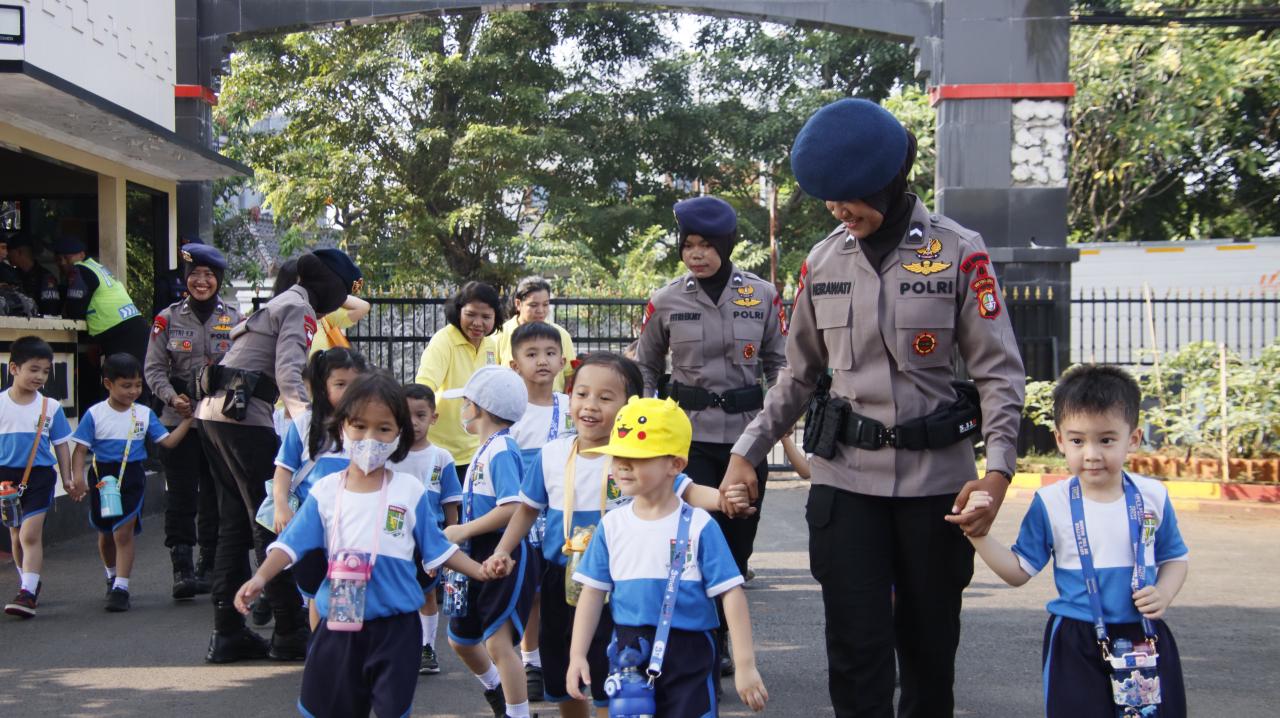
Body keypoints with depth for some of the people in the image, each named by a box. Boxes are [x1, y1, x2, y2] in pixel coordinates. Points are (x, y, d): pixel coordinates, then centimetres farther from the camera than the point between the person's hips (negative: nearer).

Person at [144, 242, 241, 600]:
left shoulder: (234, 318, 7)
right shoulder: (168, 318, 4)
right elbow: (154, 367, 2)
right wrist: (172, 397, -14)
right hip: (180, 420, -1)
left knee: (216, 495, 6)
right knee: (181, 494, -4)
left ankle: (208, 566, 17)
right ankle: (182, 569, -1)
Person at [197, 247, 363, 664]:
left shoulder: (280, 304, 25)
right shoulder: (299, 309, -5)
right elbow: (288, 373, -20)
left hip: (212, 411, 10)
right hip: (243, 415, -10)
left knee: (235, 524, 12)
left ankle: (227, 633, 14)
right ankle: (291, 633, 0)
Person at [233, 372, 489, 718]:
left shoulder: (410, 491, -2)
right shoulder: (325, 491, 1)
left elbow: (437, 548, 5)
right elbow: (291, 543, -2)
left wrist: (482, 572, -5)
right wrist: (260, 578, -17)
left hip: (396, 626, -2)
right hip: (339, 623, 2)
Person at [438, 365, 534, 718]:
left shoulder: (502, 450, -17)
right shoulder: (485, 450, 13)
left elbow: (512, 509, -27)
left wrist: (463, 531, -20)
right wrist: (458, 537, 8)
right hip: (477, 557, 11)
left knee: (498, 642, -13)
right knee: (460, 638, 21)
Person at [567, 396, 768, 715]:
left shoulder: (698, 526, -11)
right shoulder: (612, 525, 1)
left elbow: (732, 594, -11)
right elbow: (593, 592, 6)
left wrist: (745, 665, -13)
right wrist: (577, 655, 1)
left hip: (688, 655, -4)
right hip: (629, 651, 4)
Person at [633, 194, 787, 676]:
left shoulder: (762, 295, 1)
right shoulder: (666, 301, 0)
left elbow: (778, 361, 9)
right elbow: (645, 367, 10)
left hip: (748, 434, 2)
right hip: (689, 436, -2)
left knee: (738, 542, 9)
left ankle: (718, 640, 25)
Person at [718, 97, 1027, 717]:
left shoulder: (958, 252, -5)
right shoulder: (823, 262, 5)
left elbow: (999, 370, -5)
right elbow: (798, 376, 14)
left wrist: (998, 469, -18)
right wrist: (746, 452, 5)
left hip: (936, 477, -2)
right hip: (846, 478, 2)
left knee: (929, 641, 9)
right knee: (856, 645, -2)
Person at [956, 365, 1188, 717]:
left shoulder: (1153, 496, -1)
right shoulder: (1050, 503, -5)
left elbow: (1174, 558, 12)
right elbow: (1020, 571, 0)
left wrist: (1164, 594, -8)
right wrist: (978, 535, -13)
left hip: (1145, 641, 2)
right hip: (1075, 647, -1)